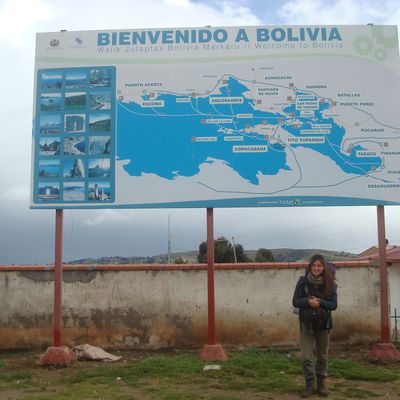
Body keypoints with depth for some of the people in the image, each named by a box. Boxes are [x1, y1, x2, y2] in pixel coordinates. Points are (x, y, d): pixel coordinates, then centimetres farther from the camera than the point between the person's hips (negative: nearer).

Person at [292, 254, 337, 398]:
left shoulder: (329, 283, -6)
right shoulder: (302, 281, -6)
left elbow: (334, 304, -7)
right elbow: (295, 301, -5)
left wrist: (319, 302, -24)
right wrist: (308, 301, -23)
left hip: (323, 324, 1)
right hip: (306, 324, -1)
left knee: (323, 356, 11)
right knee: (306, 357, -4)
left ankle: (321, 384, 25)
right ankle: (309, 385, 12)